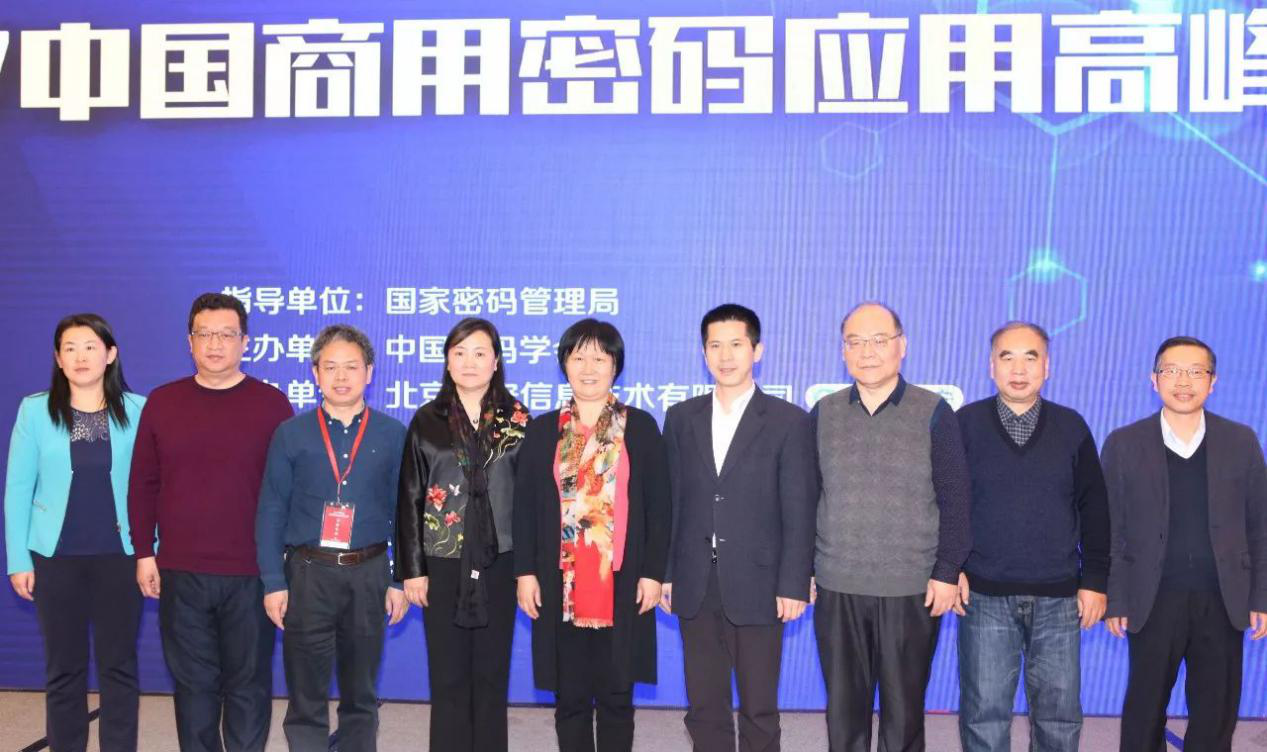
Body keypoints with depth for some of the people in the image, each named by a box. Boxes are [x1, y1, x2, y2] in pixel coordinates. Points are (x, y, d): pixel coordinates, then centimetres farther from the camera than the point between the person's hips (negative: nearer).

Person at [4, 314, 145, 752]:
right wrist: (18, 558, -2)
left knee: (119, 665, 6)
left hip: (119, 555, 0)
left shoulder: (136, 409, -2)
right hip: (56, 556, 0)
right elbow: (18, 488, 1)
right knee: (63, 666, 9)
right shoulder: (35, 409, -1)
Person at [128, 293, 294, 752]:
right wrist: (144, 552, 4)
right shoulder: (162, 402, 4)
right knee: (192, 681, 12)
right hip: (180, 572, 2)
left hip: (252, 572, -2)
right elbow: (143, 484, 8)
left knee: (248, 683, 8)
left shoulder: (272, 404, -2)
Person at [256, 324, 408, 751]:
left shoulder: (392, 435, 1)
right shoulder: (291, 434, 0)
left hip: (367, 574, 1)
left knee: (361, 694, 14)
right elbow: (271, 513, 1)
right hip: (308, 573, -1)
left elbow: (403, 512, 4)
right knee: (305, 696, 5)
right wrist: (273, 583, -4)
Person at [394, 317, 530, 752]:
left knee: (491, 676, 7)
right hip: (443, 565, 0)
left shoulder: (516, 421, 3)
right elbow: (409, 499, 2)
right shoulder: (427, 421, 2)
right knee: (448, 678, 4)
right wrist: (412, 569, -3)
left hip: (499, 565, 0)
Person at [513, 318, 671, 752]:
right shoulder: (542, 430, 8)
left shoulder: (641, 427, 3)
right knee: (569, 696, 6)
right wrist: (525, 572, -1)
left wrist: (653, 572, -4)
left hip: (622, 584, -1)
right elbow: (525, 506, 6)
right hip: (560, 584, 1)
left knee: (616, 695, 4)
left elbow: (658, 505, 1)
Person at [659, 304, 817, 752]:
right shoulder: (681, 418, 8)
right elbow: (670, 501, 8)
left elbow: (799, 511, -4)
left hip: (757, 587, -3)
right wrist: (664, 573, 4)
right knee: (704, 709, 11)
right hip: (695, 588, 3)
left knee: (759, 711, 6)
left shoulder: (788, 421, -2)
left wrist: (793, 586, -9)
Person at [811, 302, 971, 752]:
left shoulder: (933, 414, -2)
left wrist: (947, 573, -7)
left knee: (904, 711, 8)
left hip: (912, 590, -2)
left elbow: (955, 499, -3)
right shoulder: (823, 414, 5)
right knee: (843, 709, 10)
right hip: (837, 588, 2)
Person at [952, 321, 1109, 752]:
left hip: (1059, 597, 2)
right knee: (984, 715, 4)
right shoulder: (965, 424, 0)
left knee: (1060, 715, 7)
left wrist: (1095, 580, 2)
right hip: (984, 596, -1)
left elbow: (1094, 510, 7)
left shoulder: (1071, 427, 6)